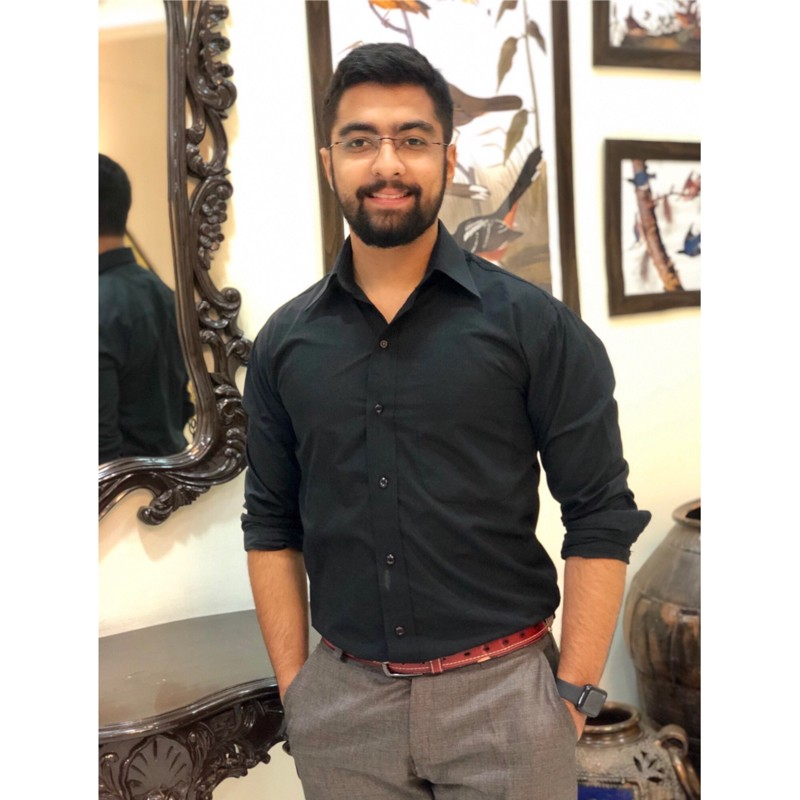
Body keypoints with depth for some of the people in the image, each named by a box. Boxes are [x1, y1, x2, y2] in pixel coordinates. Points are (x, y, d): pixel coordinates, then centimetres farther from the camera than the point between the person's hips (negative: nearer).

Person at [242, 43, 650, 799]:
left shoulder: (534, 325, -7)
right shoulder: (285, 341, 2)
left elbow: (601, 518, -5)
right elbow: (271, 525, 8)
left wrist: (573, 692, -8)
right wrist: (293, 684, 4)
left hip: (502, 688, -2)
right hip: (340, 697, 3)